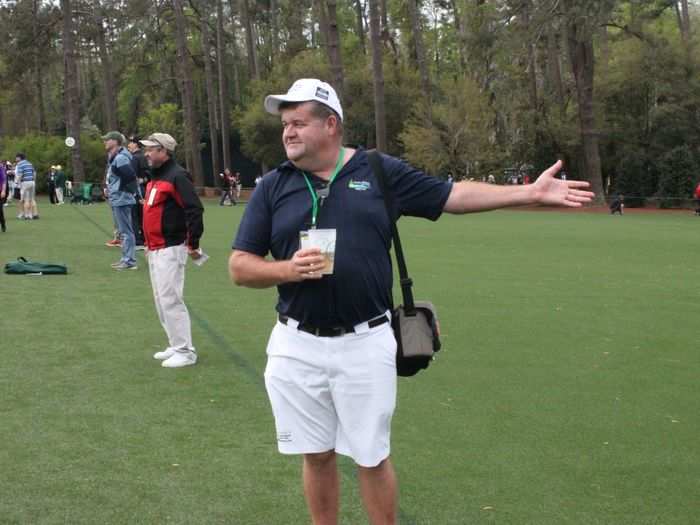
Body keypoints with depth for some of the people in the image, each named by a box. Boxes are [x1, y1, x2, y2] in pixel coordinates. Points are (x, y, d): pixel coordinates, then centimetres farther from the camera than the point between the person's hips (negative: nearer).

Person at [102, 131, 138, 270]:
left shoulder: (120, 158, -18)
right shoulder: (113, 158, 13)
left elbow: (130, 176, -27)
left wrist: (121, 188, -14)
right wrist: (109, 188, 11)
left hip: (121, 199, -10)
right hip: (116, 199, 10)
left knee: (125, 230, -6)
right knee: (123, 230, 15)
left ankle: (129, 260, -2)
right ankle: (126, 258, 23)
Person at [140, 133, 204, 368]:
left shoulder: (177, 176, -14)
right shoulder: (154, 177, 16)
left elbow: (195, 210, -20)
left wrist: (193, 244, -18)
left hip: (170, 250, -10)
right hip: (153, 250, 10)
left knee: (170, 300, -10)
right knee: (161, 300, 14)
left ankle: (185, 352, -3)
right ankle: (176, 346, 23)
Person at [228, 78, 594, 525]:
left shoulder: (381, 171, 2)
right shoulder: (273, 187, 4)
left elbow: (452, 196, 7)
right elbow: (240, 267, 4)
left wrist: (531, 193, 2)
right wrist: (289, 269, -15)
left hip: (365, 344, -1)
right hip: (297, 347, 2)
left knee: (372, 457, 9)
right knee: (317, 455, 13)